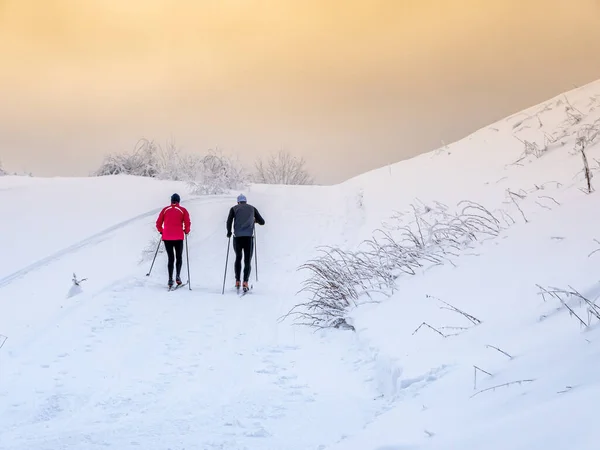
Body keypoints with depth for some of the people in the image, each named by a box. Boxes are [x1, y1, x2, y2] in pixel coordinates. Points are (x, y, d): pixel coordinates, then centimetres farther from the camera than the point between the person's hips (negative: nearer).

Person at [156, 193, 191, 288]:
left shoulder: (165, 210, 7)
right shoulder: (183, 210, 2)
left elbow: (158, 223, 6)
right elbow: (187, 223, -6)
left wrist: (161, 231, 23)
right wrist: (186, 231, 13)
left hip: (167, 238, 2)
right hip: (178, 237, -2)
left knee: (171, 258, 8)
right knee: (179, 257, 11)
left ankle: (170, 279, -2)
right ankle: (178, 275, -10)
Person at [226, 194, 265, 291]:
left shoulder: (234, 208, 11)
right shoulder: (252, 208, 14)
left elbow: (229, 221, -2)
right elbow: (262, 222, 15)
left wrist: (229, 232, 14)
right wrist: (255, 220, 35)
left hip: (237, 237, 0)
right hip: (249, 237, 0)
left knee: (238, 258, 20)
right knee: (247, 261, 3)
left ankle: (237, 281, 15)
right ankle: (245, 282, -13)